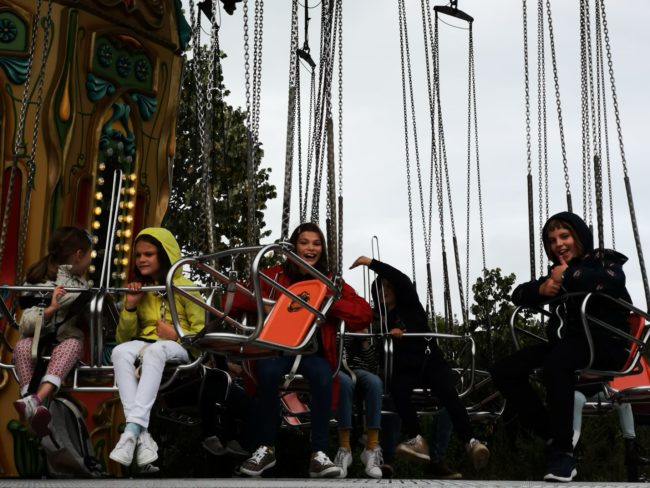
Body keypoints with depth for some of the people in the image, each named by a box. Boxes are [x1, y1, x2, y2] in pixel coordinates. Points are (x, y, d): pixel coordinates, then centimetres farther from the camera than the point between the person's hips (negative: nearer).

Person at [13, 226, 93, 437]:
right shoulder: (41, 285, -6)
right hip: (39, 340, -2)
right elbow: (26, 325, -16)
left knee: (72, 344, -34)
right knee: (23, 345, -34)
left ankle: (35, 400, -56)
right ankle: (34, 407, -49)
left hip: (69, 340, 2)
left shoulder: (82, 286, 12)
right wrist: (50, 310, -32)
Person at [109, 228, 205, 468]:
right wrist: (130, 306, -2)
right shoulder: (137, 289, 15)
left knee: (154, 351, -41)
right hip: (144, 343, 4)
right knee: (121, 351, -34)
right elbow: (124, 338, 13)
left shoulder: (185, 287, 3)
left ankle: (132, 429, -48)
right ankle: (142, 435, -45)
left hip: (177, 347, -3)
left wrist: (177, 335, -14)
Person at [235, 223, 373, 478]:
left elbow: (364, 314, -1)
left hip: (312, 351, 1)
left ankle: (319, 454, -27)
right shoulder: (275, 275, 7)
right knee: (268, 372, -35)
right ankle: (266, 448, -17)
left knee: (322, 375, -33)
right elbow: (234, 300, 1)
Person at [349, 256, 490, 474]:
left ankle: (471, 443, -39)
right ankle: (417, 441, -35)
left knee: (447, 392, -29)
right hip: (404, 369, 1)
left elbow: (402, 280, -4)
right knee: (397, 388, -33)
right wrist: (387, 335, -12)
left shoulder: (410, 305, 13)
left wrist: (371, 263, -9)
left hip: (430, 361, -1)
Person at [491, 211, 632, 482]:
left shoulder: (602, 258, 5)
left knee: (555, 366, -39)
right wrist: (541, 289, -3)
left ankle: (563, 453, -31)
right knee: (504, 372, -9)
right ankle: (552, 437, -9)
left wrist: (570, 275, -10)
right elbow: (518, 295, 18)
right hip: (566, 342, 7)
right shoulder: (557, 273, 23)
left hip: (604, 341, -7)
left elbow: (613, 280, -20)